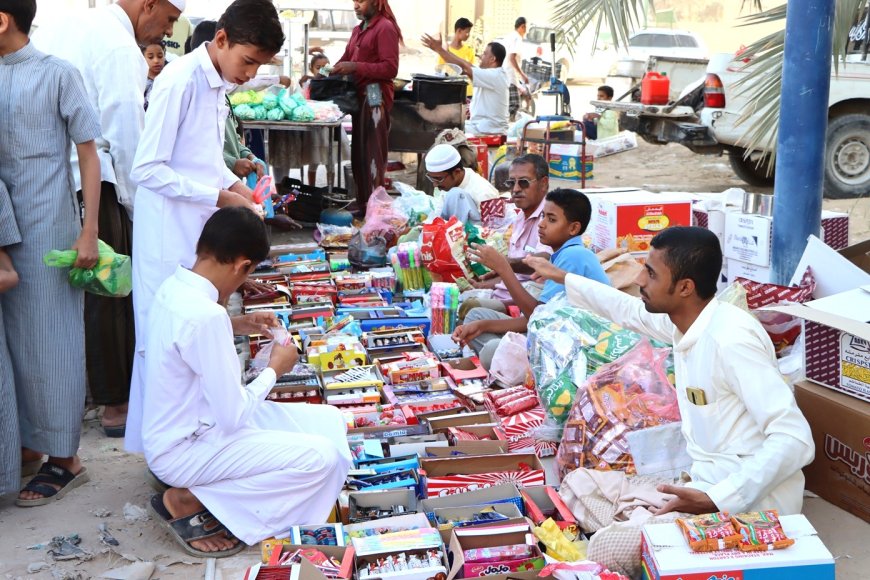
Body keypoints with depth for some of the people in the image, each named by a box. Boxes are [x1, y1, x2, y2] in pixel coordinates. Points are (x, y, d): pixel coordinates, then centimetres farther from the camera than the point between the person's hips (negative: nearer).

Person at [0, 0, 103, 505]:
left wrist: (90, 231, -9)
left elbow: (88, 152, -5)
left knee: (50, 342, 2)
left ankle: (63, 459, 13)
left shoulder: (57, 74, -7)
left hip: (47, 229, -5)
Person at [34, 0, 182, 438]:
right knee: (109, 296, 3)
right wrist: (139, 208, -3)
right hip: (90, 183, -8)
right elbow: (128, 138, -13)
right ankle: (116, 404, 14)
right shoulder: (119, 47, -12)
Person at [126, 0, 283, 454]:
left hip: (202, 232, 9)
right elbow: (147, 169, -20)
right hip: (169, 237, -9)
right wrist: (220, 196, -19)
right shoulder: (180, 82, -18)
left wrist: (232, 183, 4)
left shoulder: (218, 84, 10)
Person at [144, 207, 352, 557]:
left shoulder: (174, 288, -1)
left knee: (329, 422, 6)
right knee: (320, 457, -17)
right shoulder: (206, 316, -29)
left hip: (187, 424, 9)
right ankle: (185, 501, -4)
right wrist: (274, 370, -8)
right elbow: (234, 417, -24)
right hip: (184, 450, -9)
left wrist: (236, 325, 10)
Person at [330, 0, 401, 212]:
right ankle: (362, 205, 18)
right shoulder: (358, 30, 18)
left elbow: (391, 68, -15)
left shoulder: (385, 28, -8)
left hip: (375, 96, -9)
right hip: (359, 96, 9)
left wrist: (355, 67, -20)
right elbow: (346, 59, 21)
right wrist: (327, 75, 4)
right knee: (359, 154, 11)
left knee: (372, 154, -7)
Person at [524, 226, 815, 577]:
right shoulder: (686, 321, 3)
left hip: (746, 501, -9)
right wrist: (563, 278, 37)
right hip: (708, 485, 9)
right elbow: (629, 310, 27)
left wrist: (716, 501, -33)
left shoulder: (731, 339, -24)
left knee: (605, 551, -19)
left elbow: (795, 440, -28)